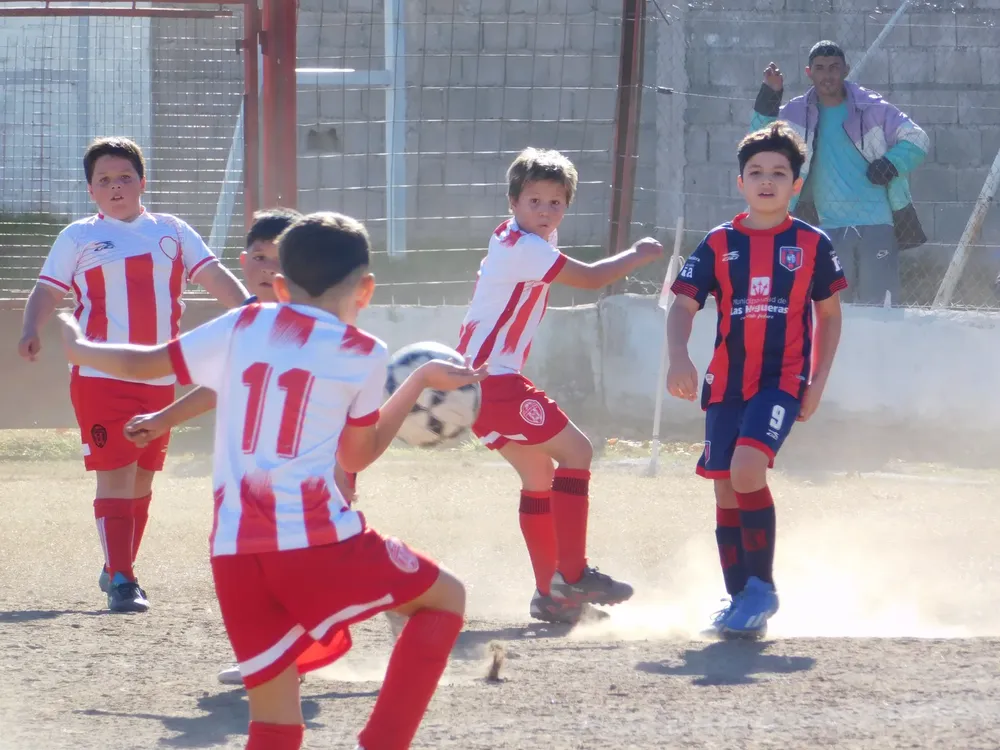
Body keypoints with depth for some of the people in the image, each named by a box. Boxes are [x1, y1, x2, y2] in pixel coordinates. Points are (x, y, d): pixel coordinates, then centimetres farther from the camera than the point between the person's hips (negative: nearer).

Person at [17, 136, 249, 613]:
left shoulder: (171, 232, 11)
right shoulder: (79, 238, 5)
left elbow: (214, 277, 8)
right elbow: (49, 290, 3)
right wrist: (31, 330, -15)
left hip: (159, 379, 4)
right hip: (101, 377, -4)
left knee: (142, 478, 12)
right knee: (115, 475, -10)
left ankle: (118, 570, 28)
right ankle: (120, 580, -10)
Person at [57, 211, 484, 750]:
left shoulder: (243, 326, 13)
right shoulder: (364, 355, 5)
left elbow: (144, 363, 22)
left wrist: (78, 348, 41)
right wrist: (420, 381, 29)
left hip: (233, 552, 4)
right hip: (317, 540, -4)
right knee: (446, 597, 16)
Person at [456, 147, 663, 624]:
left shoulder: (513, 241, 14)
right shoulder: (523, 247, -16)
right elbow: (590, 278, -15)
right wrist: (639, 256, -1)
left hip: (479, 375, 10)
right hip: (492, 378, -10)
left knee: (540, 473, 13)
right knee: (575, 451, -9)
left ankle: (551, 594, 16)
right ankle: (572, 575, -10)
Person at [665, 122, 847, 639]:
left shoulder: (812, 245, 2)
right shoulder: (719, 244, 4)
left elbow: (828, 314, 11)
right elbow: (683, 305, -2)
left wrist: (817, 383, 3)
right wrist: (679, 358, -21)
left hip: (783, 379, -3)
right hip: (726, 381, 3)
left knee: (747, 470, -23)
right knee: (726, 488, 4)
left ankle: (762, 587, -9)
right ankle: (740, 601, 17)